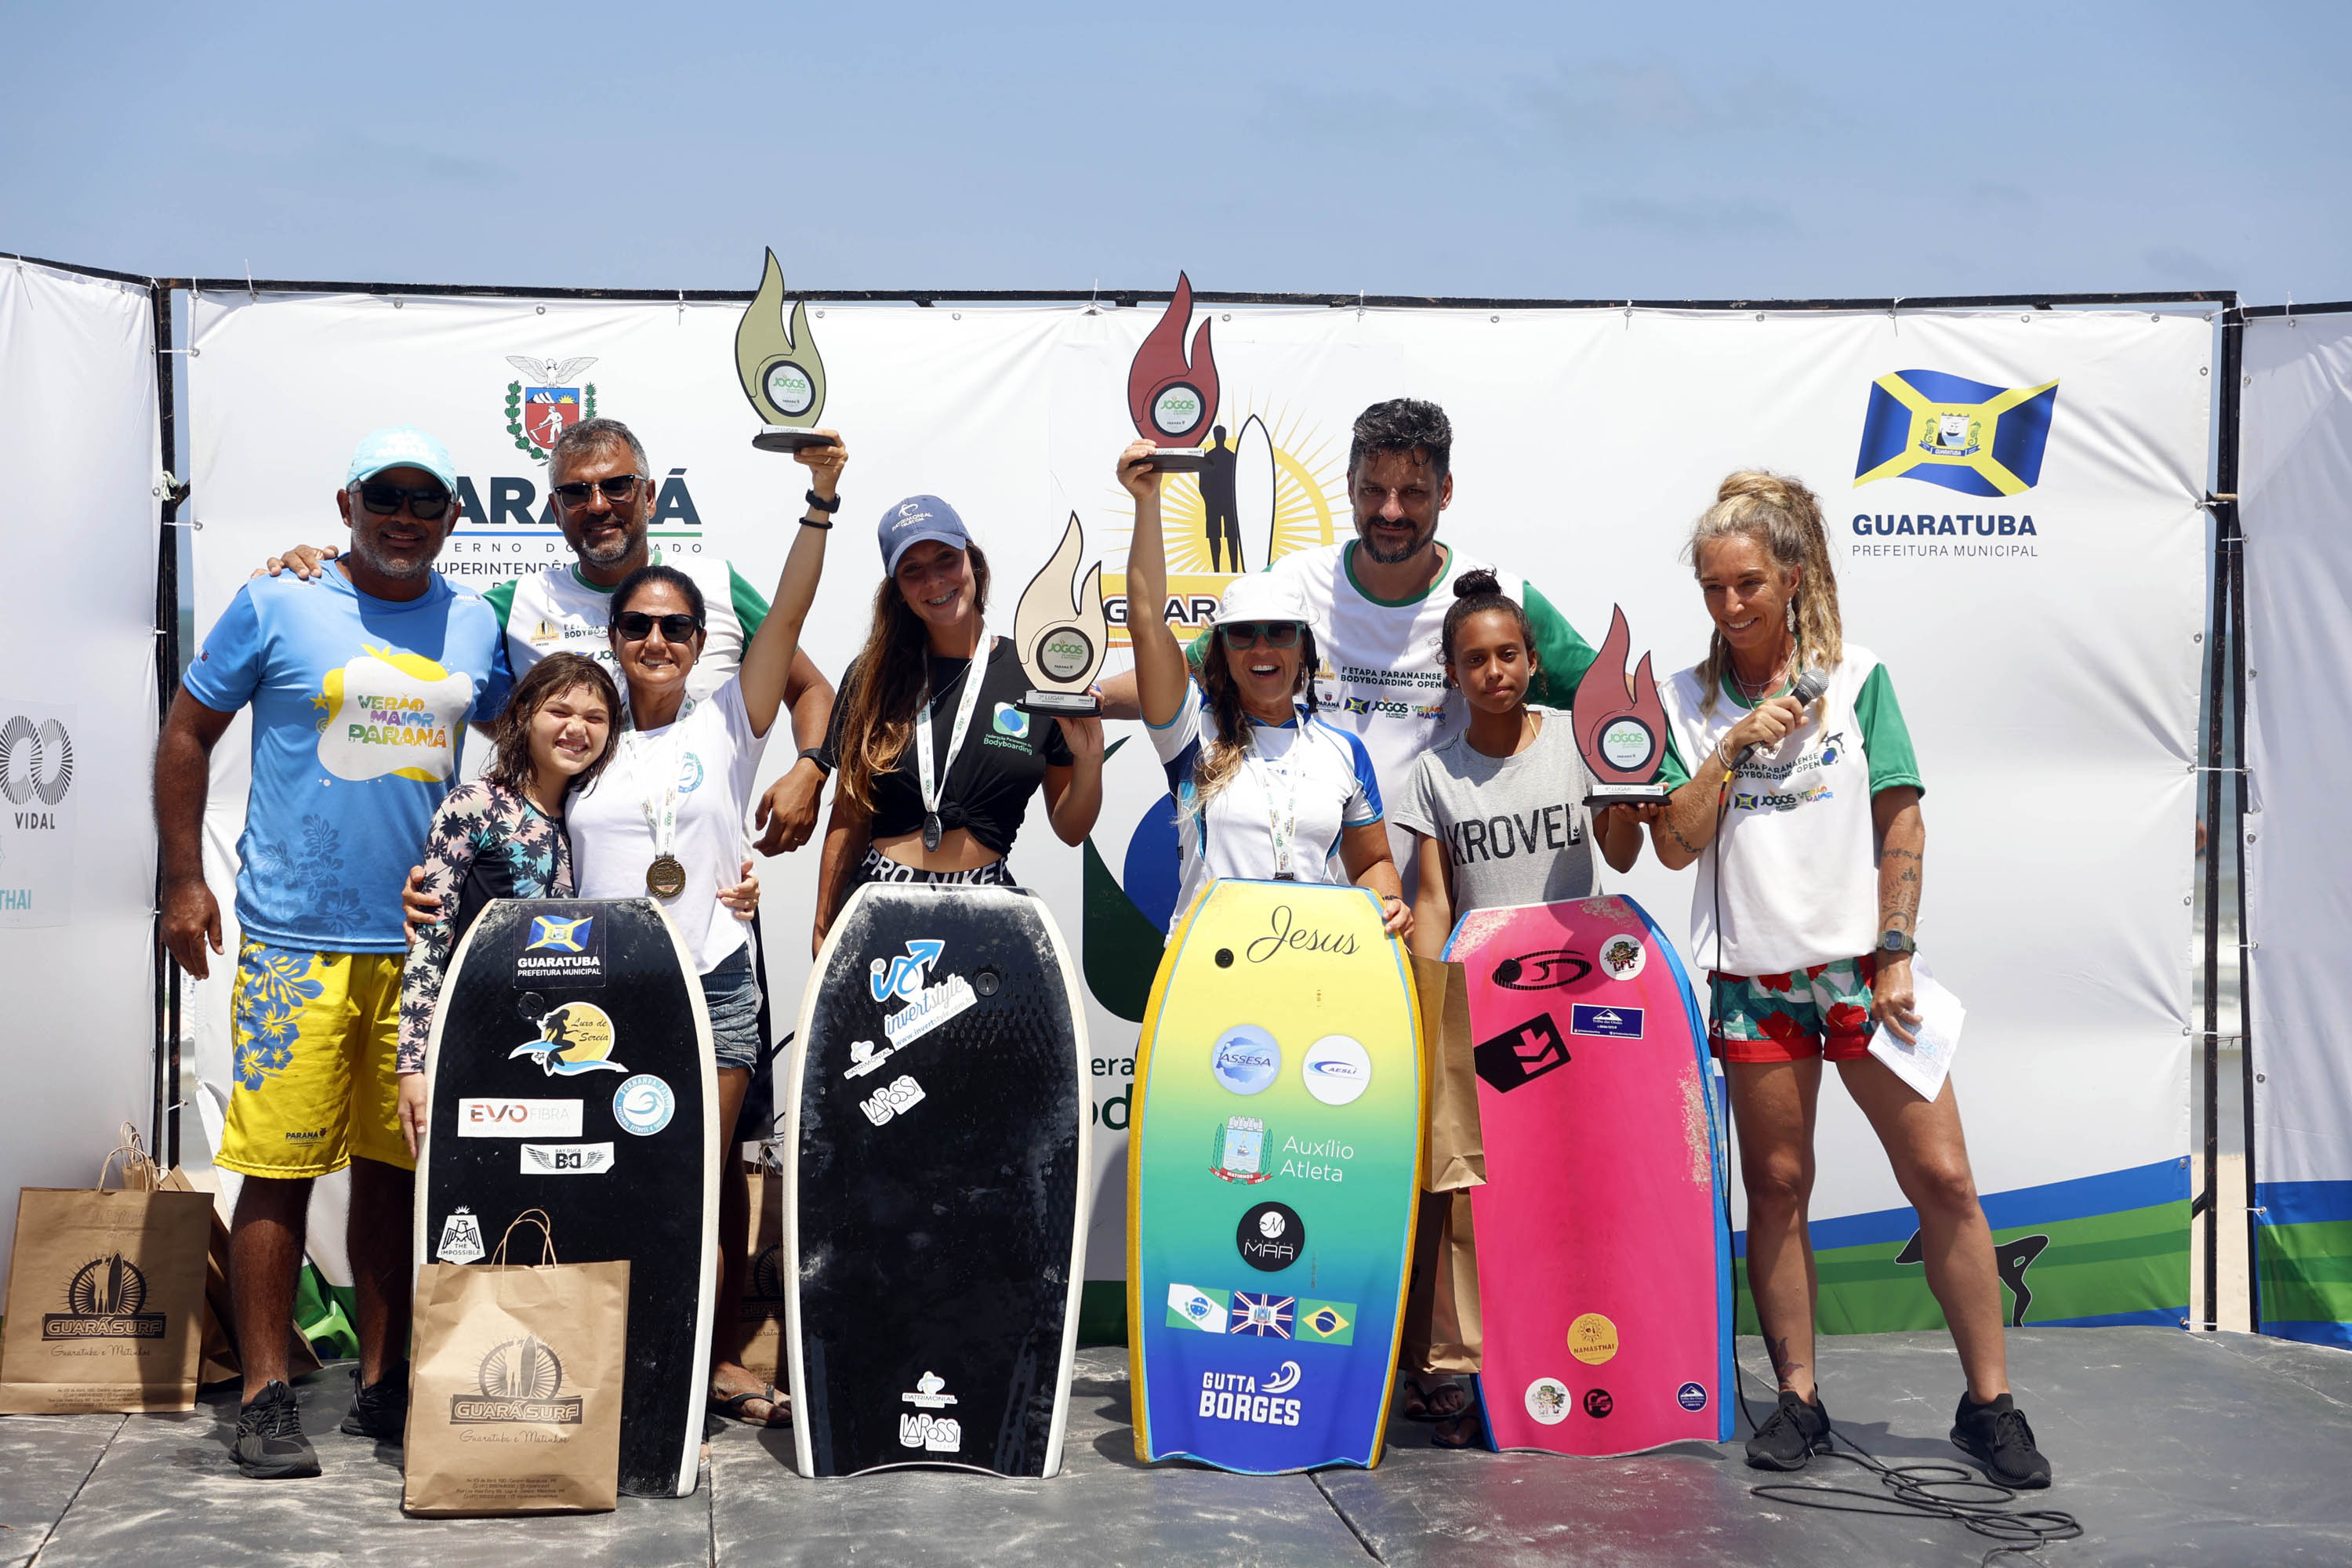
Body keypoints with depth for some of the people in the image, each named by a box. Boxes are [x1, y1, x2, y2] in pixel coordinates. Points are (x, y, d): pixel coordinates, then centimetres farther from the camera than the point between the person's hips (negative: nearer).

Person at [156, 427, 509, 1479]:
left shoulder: (476, 627, 10)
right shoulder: (277, 609, 0)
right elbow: (187, 733, 4)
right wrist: (183, 879, 0)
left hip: (425, 941, 4)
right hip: (296, 942, -4)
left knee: (397, 1165, 9)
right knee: (279, 1165, -4)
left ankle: (382, 1385, 20)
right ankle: (266, 1398, 5)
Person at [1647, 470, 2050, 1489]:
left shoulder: (1856, 678, 3)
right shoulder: (1687, 701, 5)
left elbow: (1901, 823, 1)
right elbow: (1675, 845, 0)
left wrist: (1896, 954, -6)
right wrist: (1734, 748, -11)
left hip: (1860, 964, -1)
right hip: (1754, 975, 1)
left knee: (1941, 1176, -4)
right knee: (1776, 1186, 6)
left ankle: (1989, 1401, 6)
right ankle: (1798, 1398, 18)